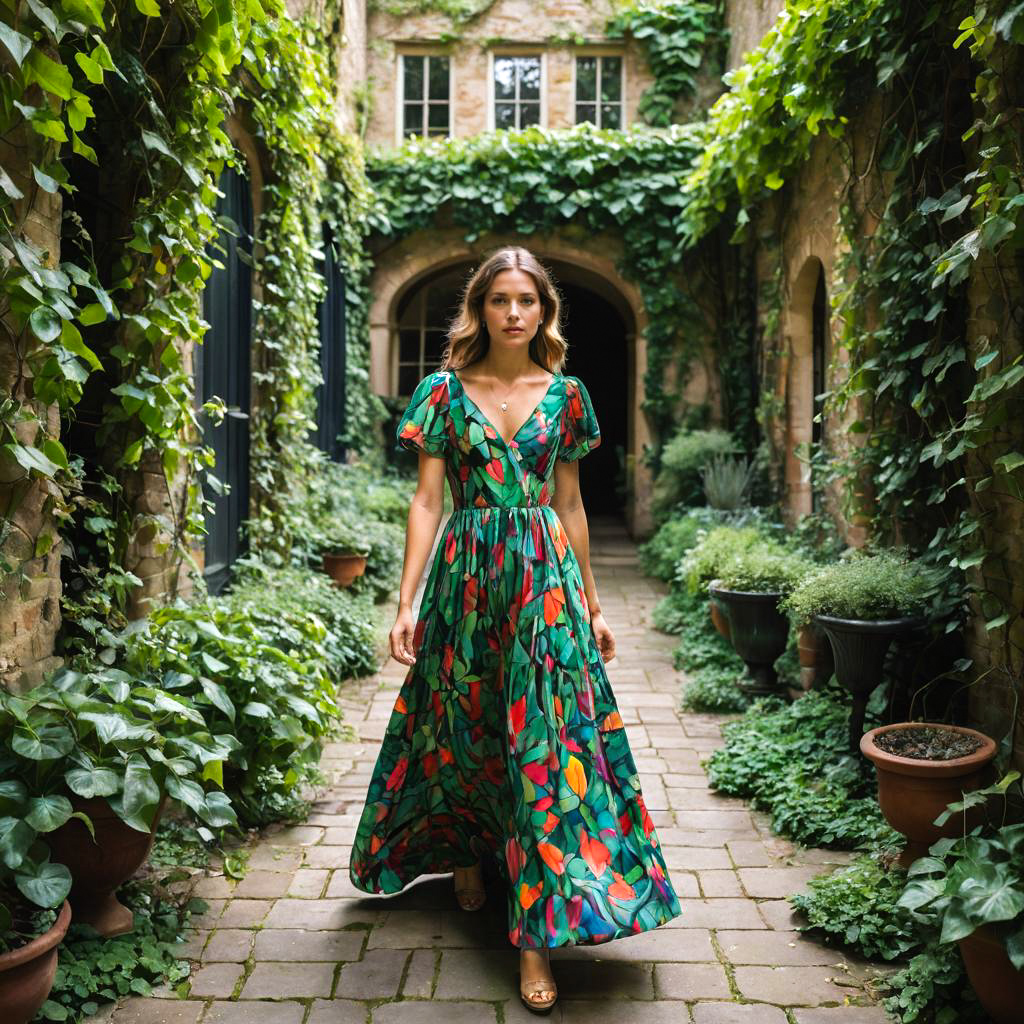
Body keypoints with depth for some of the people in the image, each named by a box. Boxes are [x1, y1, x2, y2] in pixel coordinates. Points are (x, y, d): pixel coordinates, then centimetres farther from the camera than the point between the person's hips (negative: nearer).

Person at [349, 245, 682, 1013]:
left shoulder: (565, 393, 6)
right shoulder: (446, 390, 2)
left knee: (546, 740, -4)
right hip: (466, 574, 0)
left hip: (545, 577, 0)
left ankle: (538, 931, 1)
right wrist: (408, 602, -8)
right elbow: (427, 500, -1)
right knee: (463, 727, 11)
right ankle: (468, 858, 38)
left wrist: (591, 603, 10)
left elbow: (570, 504, 10)